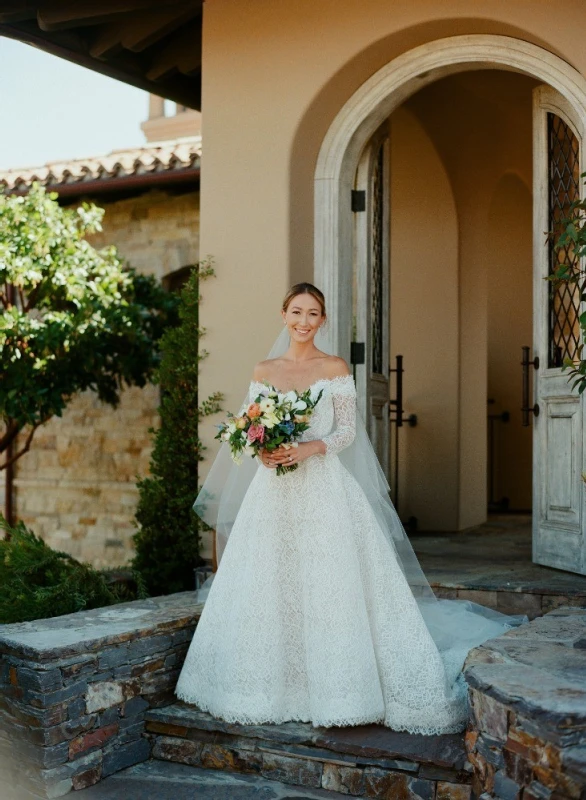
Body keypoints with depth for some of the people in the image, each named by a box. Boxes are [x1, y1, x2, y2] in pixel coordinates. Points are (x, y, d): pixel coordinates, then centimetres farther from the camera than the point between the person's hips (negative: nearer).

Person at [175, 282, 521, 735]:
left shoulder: (336, 368, 3)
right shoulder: (264, 371, 11)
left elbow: (347, 430, -1)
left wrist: (312, 448, -18)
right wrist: (262, 450, -10)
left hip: (323, 487, -3)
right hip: (274, 490, 3)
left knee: (329, 585, -6)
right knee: (267, 586, 3)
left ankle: (334, 688, 4)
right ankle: (273, 686, 15)